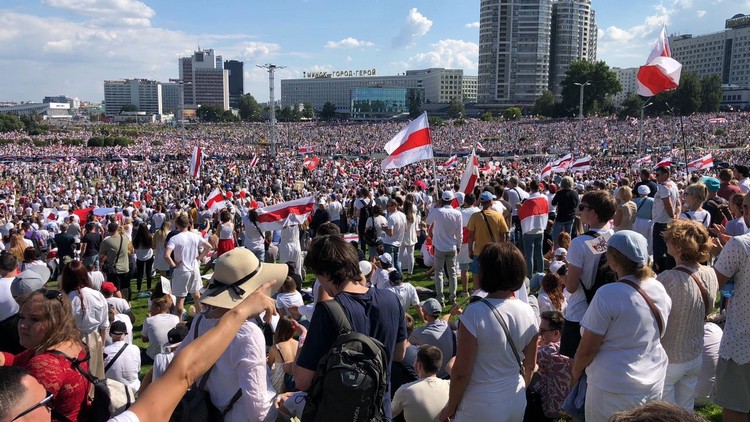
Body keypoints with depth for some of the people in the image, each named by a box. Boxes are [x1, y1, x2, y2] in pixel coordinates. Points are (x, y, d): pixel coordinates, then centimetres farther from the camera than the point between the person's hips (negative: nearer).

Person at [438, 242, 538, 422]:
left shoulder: (474, 314, -24)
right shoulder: (528, 312, -7)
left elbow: (461, 372, -19)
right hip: (517, 403, 5)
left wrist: (451, 407, -5)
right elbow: (530, 366, 5)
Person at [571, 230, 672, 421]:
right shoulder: (661, 290, -3)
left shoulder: (608, 294, -23)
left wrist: (576, 372, 1)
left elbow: (587, 349, -16)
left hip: (615, 390, -6)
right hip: (654, 384, 6)